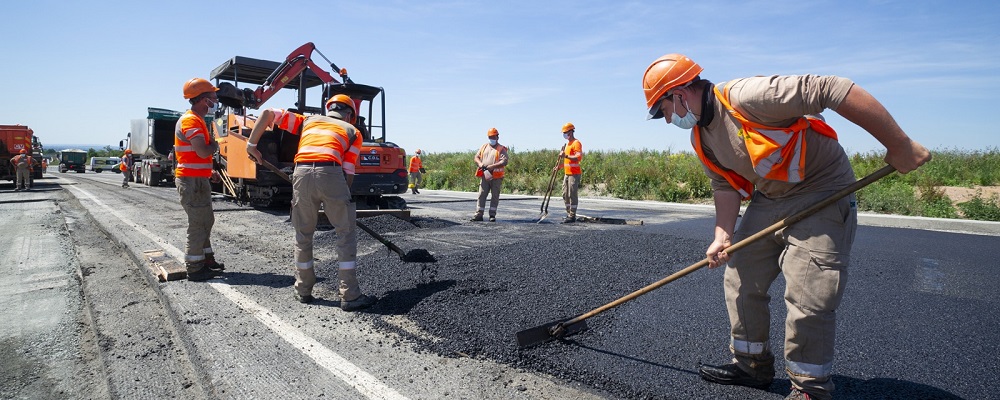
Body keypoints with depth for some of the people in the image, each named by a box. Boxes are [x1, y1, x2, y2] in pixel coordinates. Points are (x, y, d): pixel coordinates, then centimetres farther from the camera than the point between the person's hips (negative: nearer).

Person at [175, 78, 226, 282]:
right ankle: (194, 269, 3)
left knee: (206, 221, 17)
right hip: (192, 180, -10)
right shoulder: (191, 120, -15)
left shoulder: (197, 120, 17)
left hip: (199, 179, 10)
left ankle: (207, 260, 27)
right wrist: (215, 145, -5)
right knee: (198, 224, -4)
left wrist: (210, 171, 14)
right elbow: (203, 152, -25)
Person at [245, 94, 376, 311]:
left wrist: (252, 144, 26)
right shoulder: (352, 131, 23)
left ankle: (303, 291, 28)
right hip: (330, 173, -3)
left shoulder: (308, 121, 31)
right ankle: (350, 296, 6)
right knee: (346, 233, 7)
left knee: (303, 235, 17)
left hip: (302, 173, 3)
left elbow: (267, 113, 24)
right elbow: (348, 173, 13)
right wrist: (340, 198, 24)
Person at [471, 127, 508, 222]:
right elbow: (477, 157, 13)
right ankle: (479, 214, 3)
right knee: (482, 195, 1)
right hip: (484, 176, 4)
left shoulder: (501, 149, -1)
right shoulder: (484, 147, 14)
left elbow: (504, 162, -14)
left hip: (496, 177, -4)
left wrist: (491, 166, -20)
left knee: (495, 196, 3)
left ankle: (492, 215, 10)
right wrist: (480, 164, -10)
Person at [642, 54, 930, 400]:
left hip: (821, 193, -8)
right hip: (768, 199, 8)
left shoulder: (745, 96, -27)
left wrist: (899, 147, -27)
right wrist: (723, 236, -10)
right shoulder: (701, 137, 1)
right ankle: (752, 366, 24)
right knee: (741, 282, 7)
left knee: (807, 297, -12)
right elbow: (725, 185, 4)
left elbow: (833, 90, -30)